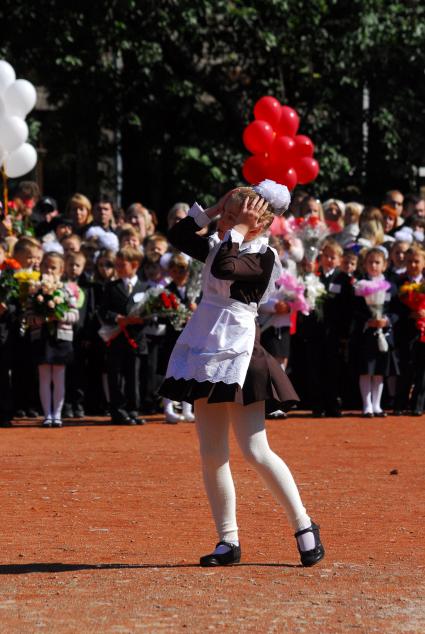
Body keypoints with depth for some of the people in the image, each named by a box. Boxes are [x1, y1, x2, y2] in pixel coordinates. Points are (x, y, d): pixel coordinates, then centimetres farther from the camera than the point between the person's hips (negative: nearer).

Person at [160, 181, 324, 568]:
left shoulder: (262, 257, -11)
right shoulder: (219, 247, 12)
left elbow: (224, 269, -27)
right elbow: (178, 236, 20)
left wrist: (238, 229, -17)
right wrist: (211, 210, 10)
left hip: (238, 355, -8)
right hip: (206, 354, 8)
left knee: (255, 452, -11)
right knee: (211, 455, 5)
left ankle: (304, 526, 1)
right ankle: (229, 541, 9)